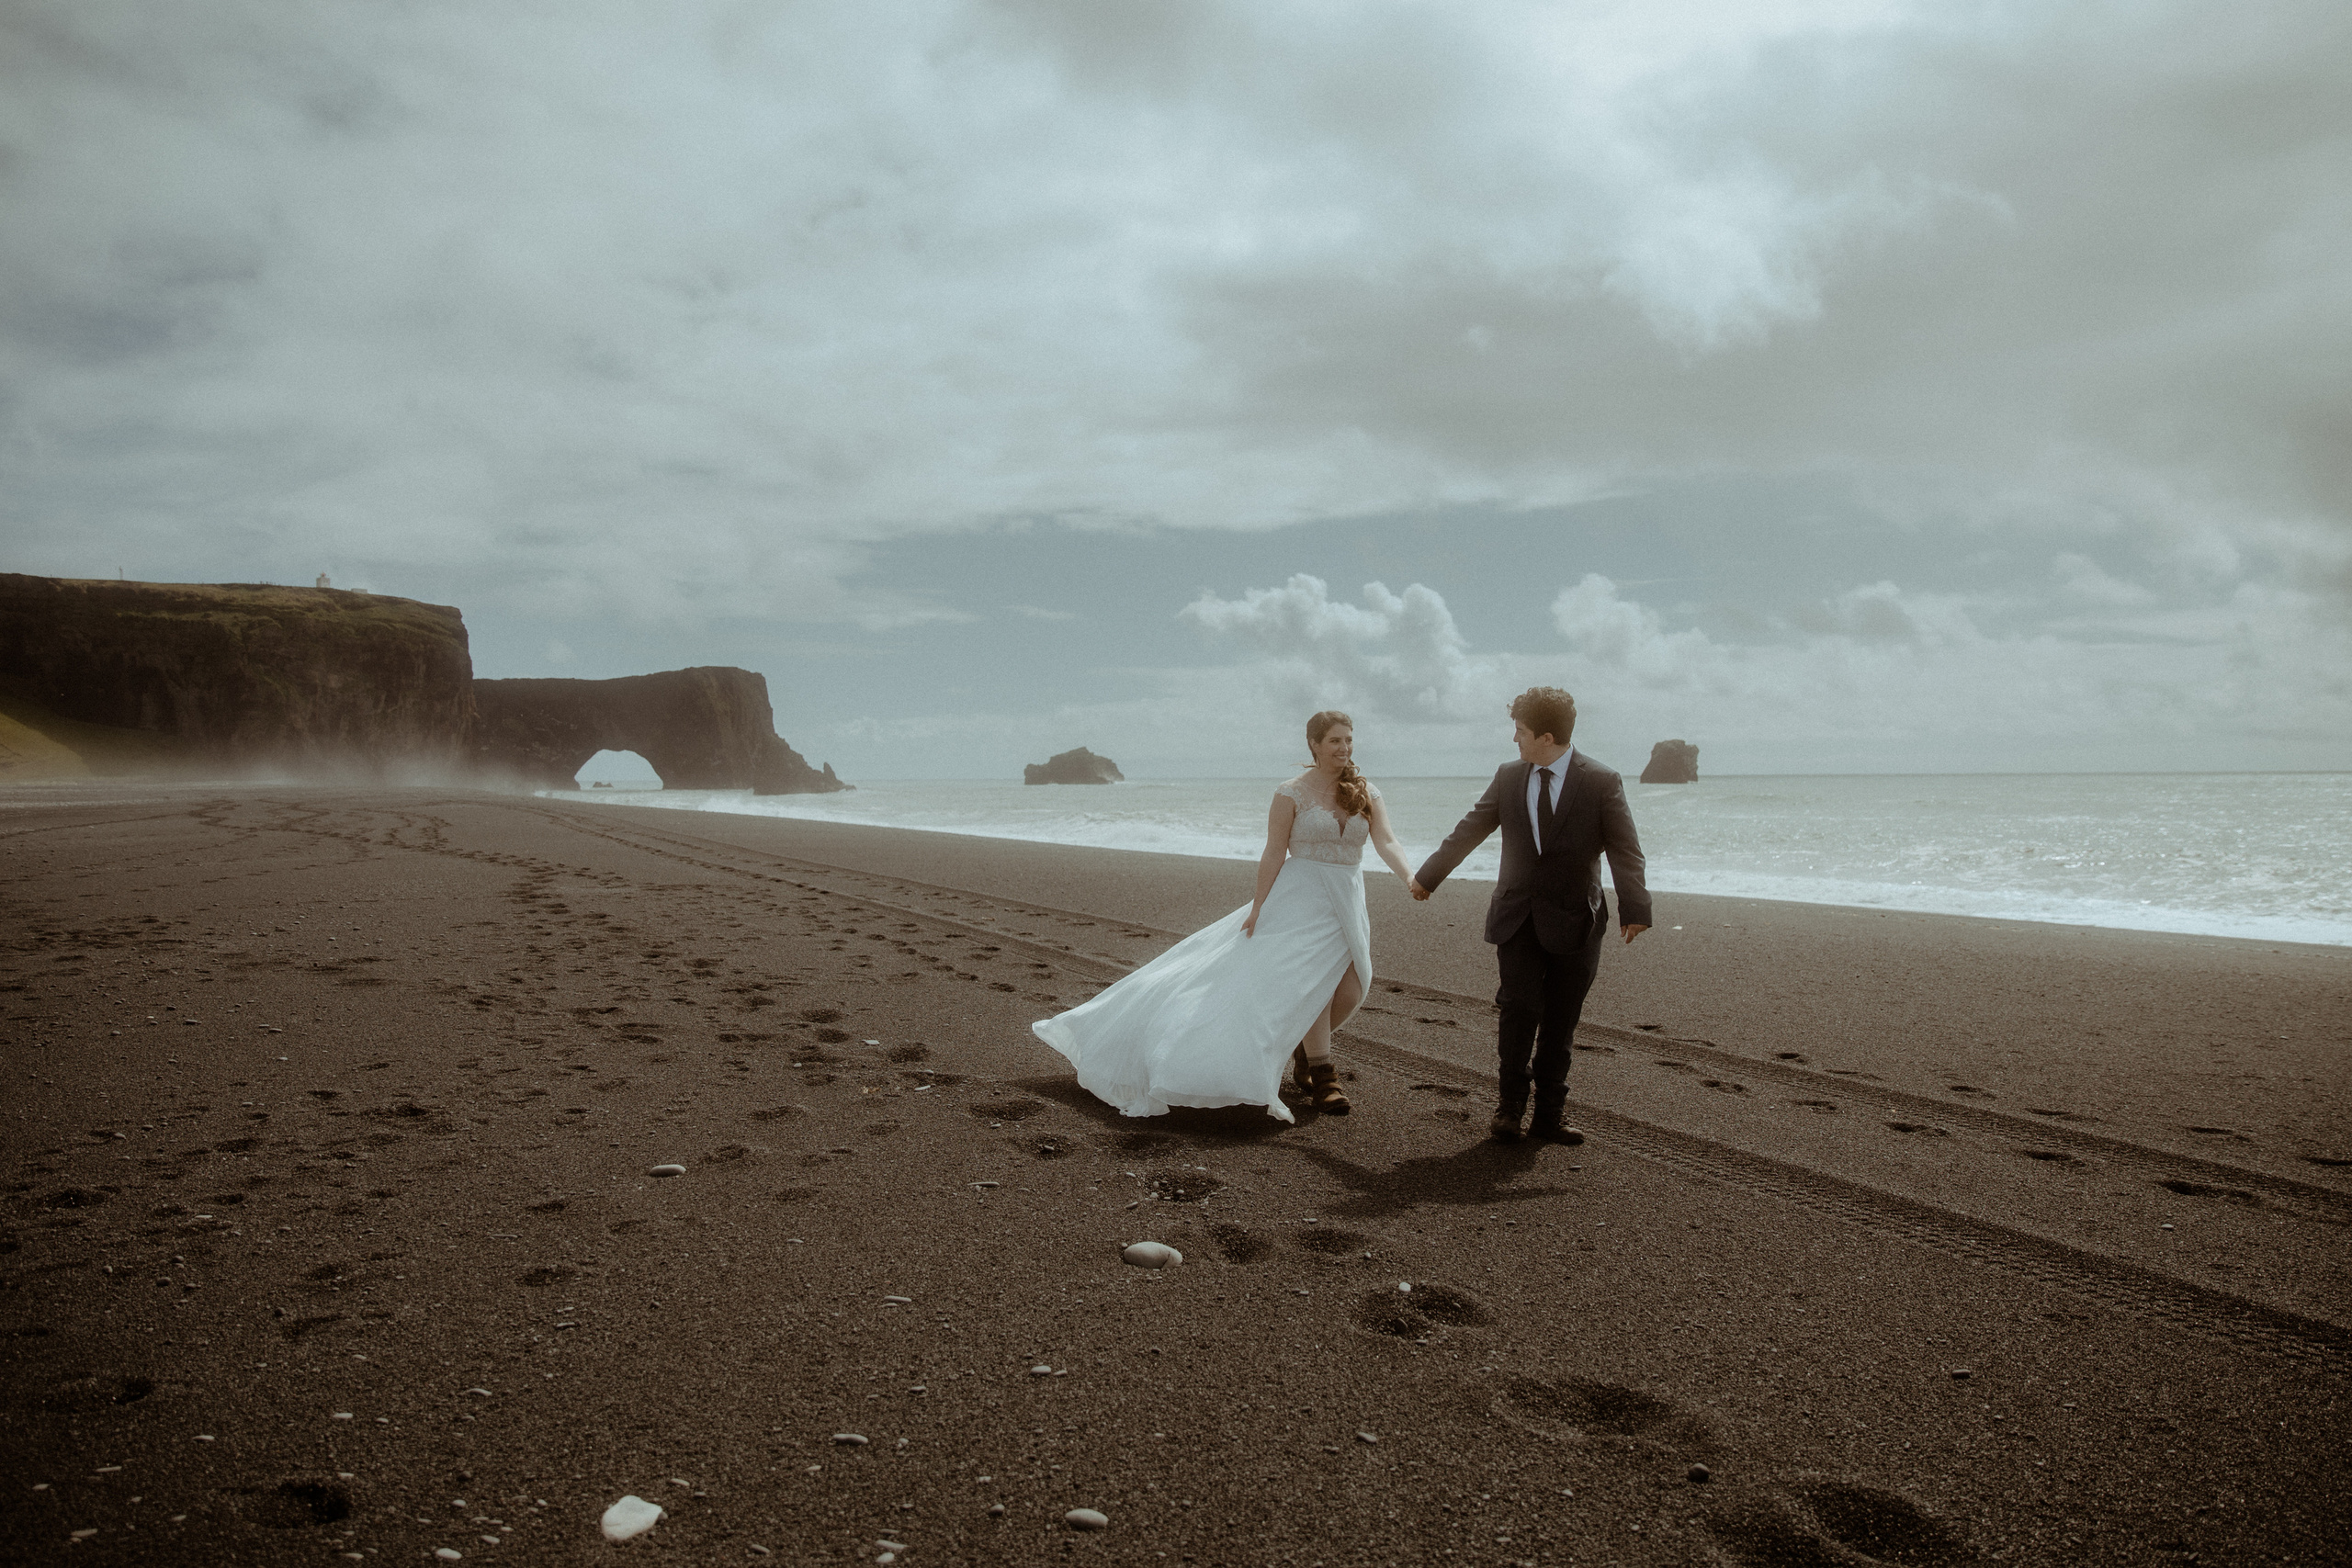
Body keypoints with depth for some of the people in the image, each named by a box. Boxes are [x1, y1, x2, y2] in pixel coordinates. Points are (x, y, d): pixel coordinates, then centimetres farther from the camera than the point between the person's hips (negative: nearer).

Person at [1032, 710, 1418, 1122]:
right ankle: (1322, 1079, -8)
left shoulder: (1365, 793, 5)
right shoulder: (1292, 794, -6)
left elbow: (1387, 843, -5)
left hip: (1349, 902, 5)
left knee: (1350, 991, -1)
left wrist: (1413, 878, -23)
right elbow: (1273, 854, -5)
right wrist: (1257, 907, -8)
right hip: (1302, 897, -5)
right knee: (1311, 977, -18)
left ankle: (1306, 1050, 26)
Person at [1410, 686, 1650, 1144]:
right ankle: (1511, 1103, 6)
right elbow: (1468, 832, 13)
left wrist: (1634, 909, -16)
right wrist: (1427, 877, 18)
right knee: (1520, 1007, -10)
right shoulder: (1508, 777, 4)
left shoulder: (1602, 783, -6)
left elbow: (1625, 851, -6)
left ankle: (1549, 1113, 16)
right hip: (1518, 917, 2)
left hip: (1573, 921, -2)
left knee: (1560, 1021, 4)